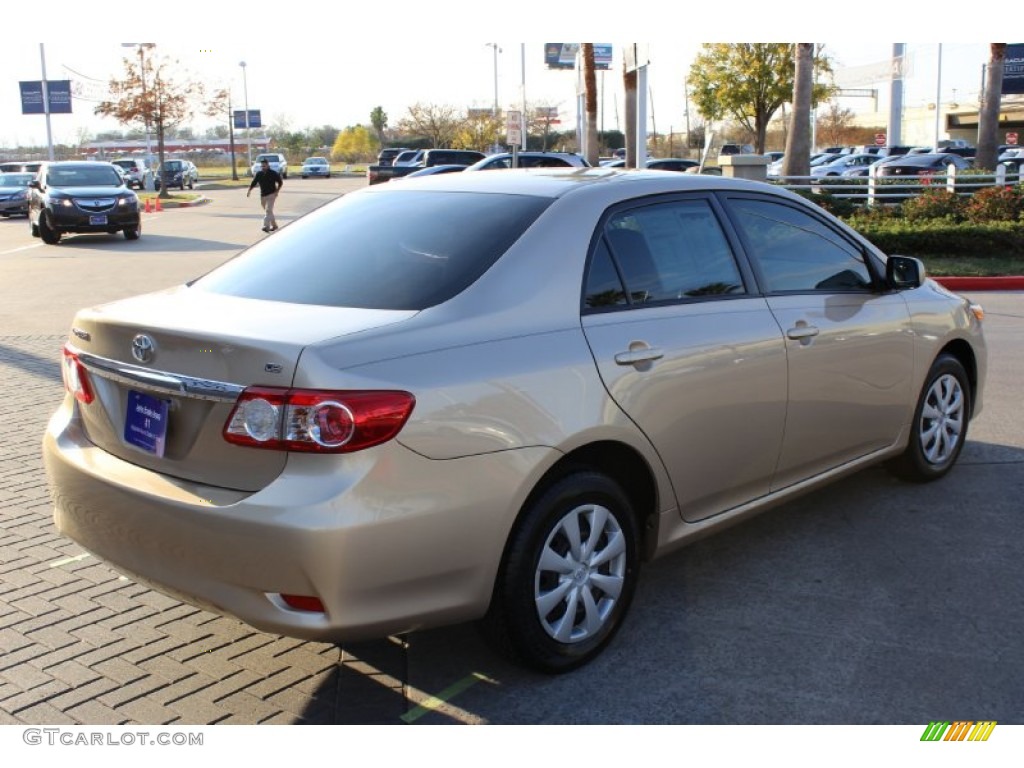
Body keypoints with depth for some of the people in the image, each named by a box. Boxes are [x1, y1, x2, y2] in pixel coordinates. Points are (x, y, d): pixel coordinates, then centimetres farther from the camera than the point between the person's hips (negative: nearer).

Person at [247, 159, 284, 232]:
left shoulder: (273, 173, -6)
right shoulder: (259, 173, 4)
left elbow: (280, 182, 0)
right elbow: (253, 183, 5)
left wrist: (277, 191, -9)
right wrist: (249, 191, -7)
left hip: (271, 194, -5)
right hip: (263, 195, 5)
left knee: (268, 210, -16)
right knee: (268, 211, 13)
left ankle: (266, 226, -23)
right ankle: (274, 225, 27)